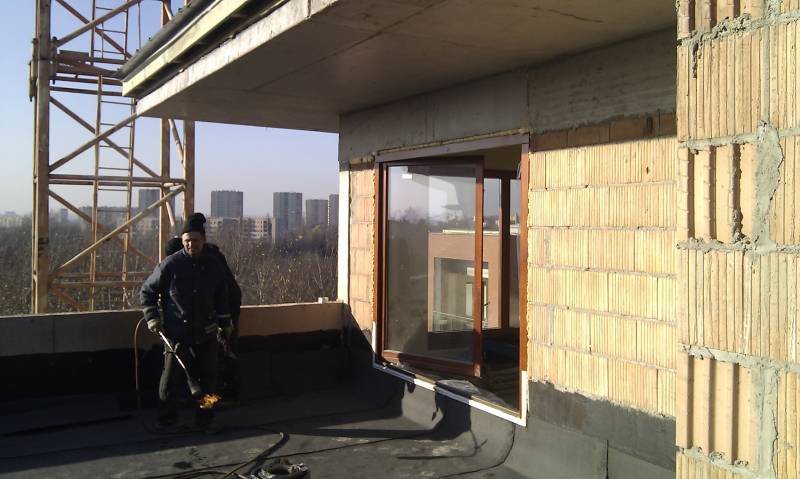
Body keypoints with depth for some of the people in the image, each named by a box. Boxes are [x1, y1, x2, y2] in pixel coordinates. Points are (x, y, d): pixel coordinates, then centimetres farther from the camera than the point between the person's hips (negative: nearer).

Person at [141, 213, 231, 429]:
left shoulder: (214, 266, 5)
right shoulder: (170, 264, -7)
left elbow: (221, 297, 19)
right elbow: (147, 291, 4)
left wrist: (225, 322, 21)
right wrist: (152, 317, -5)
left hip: (206, 334, 4)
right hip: (176, 333, -3)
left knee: (208, 376, 8)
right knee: (172, 377, 0)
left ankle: (205, 418, 22)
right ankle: (167, 418, 18)